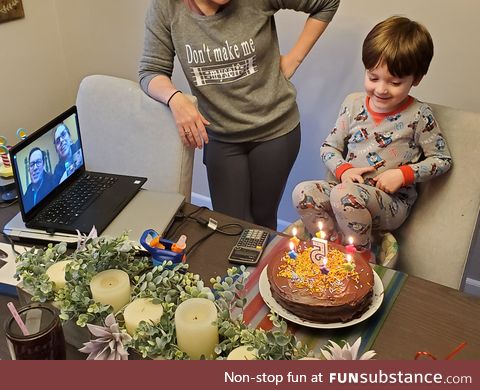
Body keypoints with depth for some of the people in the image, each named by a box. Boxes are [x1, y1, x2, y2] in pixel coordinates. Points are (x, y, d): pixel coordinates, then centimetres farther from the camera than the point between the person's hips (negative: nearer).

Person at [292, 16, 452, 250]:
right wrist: (343, 170, -10)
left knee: (344, 194, -35)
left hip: (393, 202, -4)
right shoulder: (353, 103, 5)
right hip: (351, 188, 4)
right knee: (303, 192, -23)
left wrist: (403, 174, -13)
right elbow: (329, 147, 11)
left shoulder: (418, 115, -5)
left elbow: (442, 159, 2)